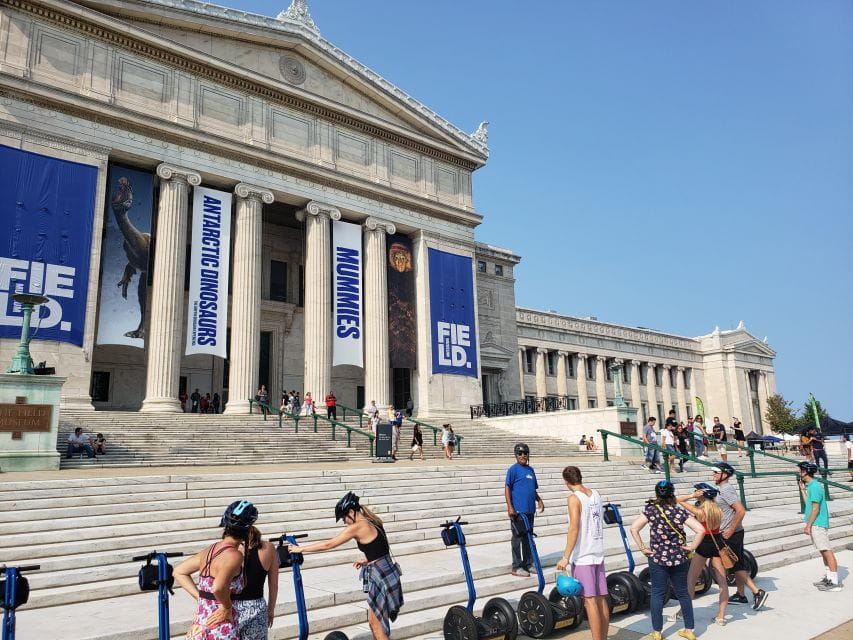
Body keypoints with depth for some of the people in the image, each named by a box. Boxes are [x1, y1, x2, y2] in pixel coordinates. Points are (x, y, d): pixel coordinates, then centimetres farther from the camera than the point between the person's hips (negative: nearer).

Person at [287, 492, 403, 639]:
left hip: (380, 576, -9)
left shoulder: (357, 527, -16)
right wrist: (367, 560, 20)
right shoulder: (372, 522, 9)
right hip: (387, 571, 9)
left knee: (376, 623, 3)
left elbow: (328, 545, -11)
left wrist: (300, 549, -3)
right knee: (374, 621, 18)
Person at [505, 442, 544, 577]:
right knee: (517, 538, 0)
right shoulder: (513, 469, -8)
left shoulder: (530, 470, 13)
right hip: (517, 510, -7)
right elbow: (507, 488, -12)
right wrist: (510, 507, -18)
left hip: (529, 510, 7)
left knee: (528, 537, 15)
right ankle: (516, 567, 7)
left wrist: (539, 500, 8)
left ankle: (528, 564, 25)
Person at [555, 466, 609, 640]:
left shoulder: (574, 499, -14)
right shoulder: (595, 494, 8)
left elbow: (574, 529, -21)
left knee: (590, 600, -4)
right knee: (601, 599, 11)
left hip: (582, 556, -7)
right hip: (598, 553, 7)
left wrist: (566, 557, -20)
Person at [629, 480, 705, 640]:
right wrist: (692, 547, -2)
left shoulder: (651, 510, -7)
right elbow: (700, 530, -12)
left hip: (657, 558, -1)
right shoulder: (680, 512, -5)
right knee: (683, 593, 16)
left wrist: (642, 548, -6)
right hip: (679, 558, 1)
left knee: (658, 594, 7)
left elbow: (634, 528, -14)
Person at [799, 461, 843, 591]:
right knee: (823, 552, 17)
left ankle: (834, 583, -4)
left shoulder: (814, 486, -17)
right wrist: (802, 489, 16)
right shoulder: (810, 485, 12)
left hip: (818, 525, -10)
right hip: (816, 525, 10)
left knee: (827, 552, -6)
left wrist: (808, 526, -18)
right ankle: (828, 577, 26)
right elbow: (808, 503, 21)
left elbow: (815, 508, -19)